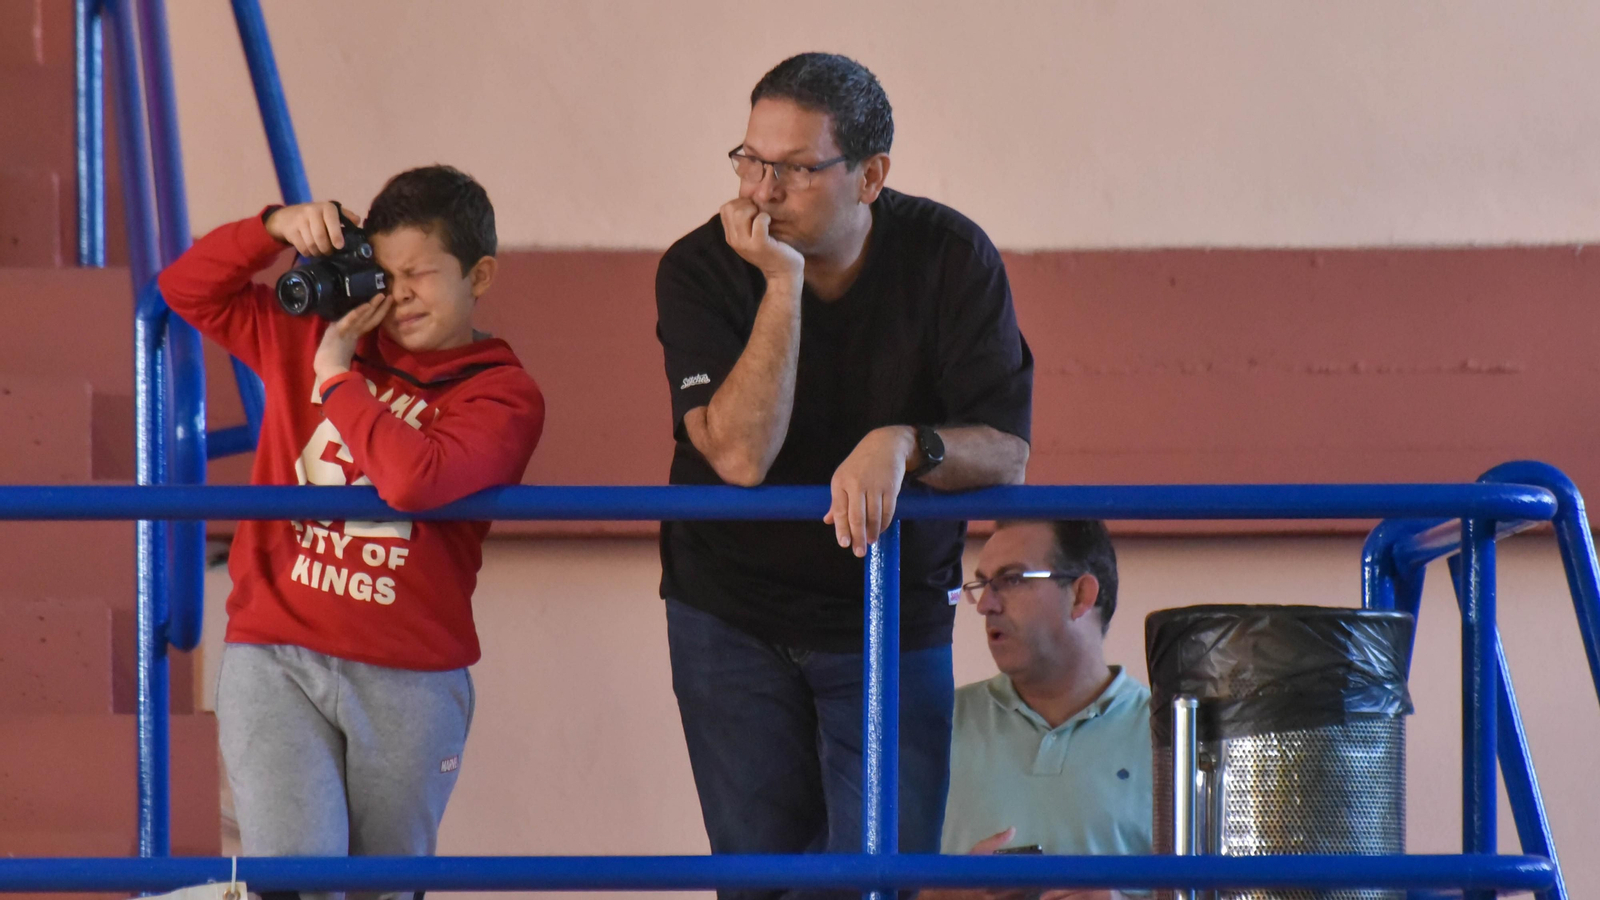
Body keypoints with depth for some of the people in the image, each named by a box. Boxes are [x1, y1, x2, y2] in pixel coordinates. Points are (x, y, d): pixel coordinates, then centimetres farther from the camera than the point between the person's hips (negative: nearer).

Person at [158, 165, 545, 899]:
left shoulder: (502, 396, -3)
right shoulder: (313, 334, 11)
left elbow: (415, 479, -21)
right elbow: (187, 289, 14)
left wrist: (338, 377, -10)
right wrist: (276, 228, -2)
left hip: (410, 682, -1)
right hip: (274, 661, 1)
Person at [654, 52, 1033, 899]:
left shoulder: (951, 259, -10)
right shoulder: (699, 270, -12)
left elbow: (1006, 452, -12)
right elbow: (740, 453, -24)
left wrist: (905, 444, -32)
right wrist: (782, 285, -27)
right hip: (732, 619, 0)